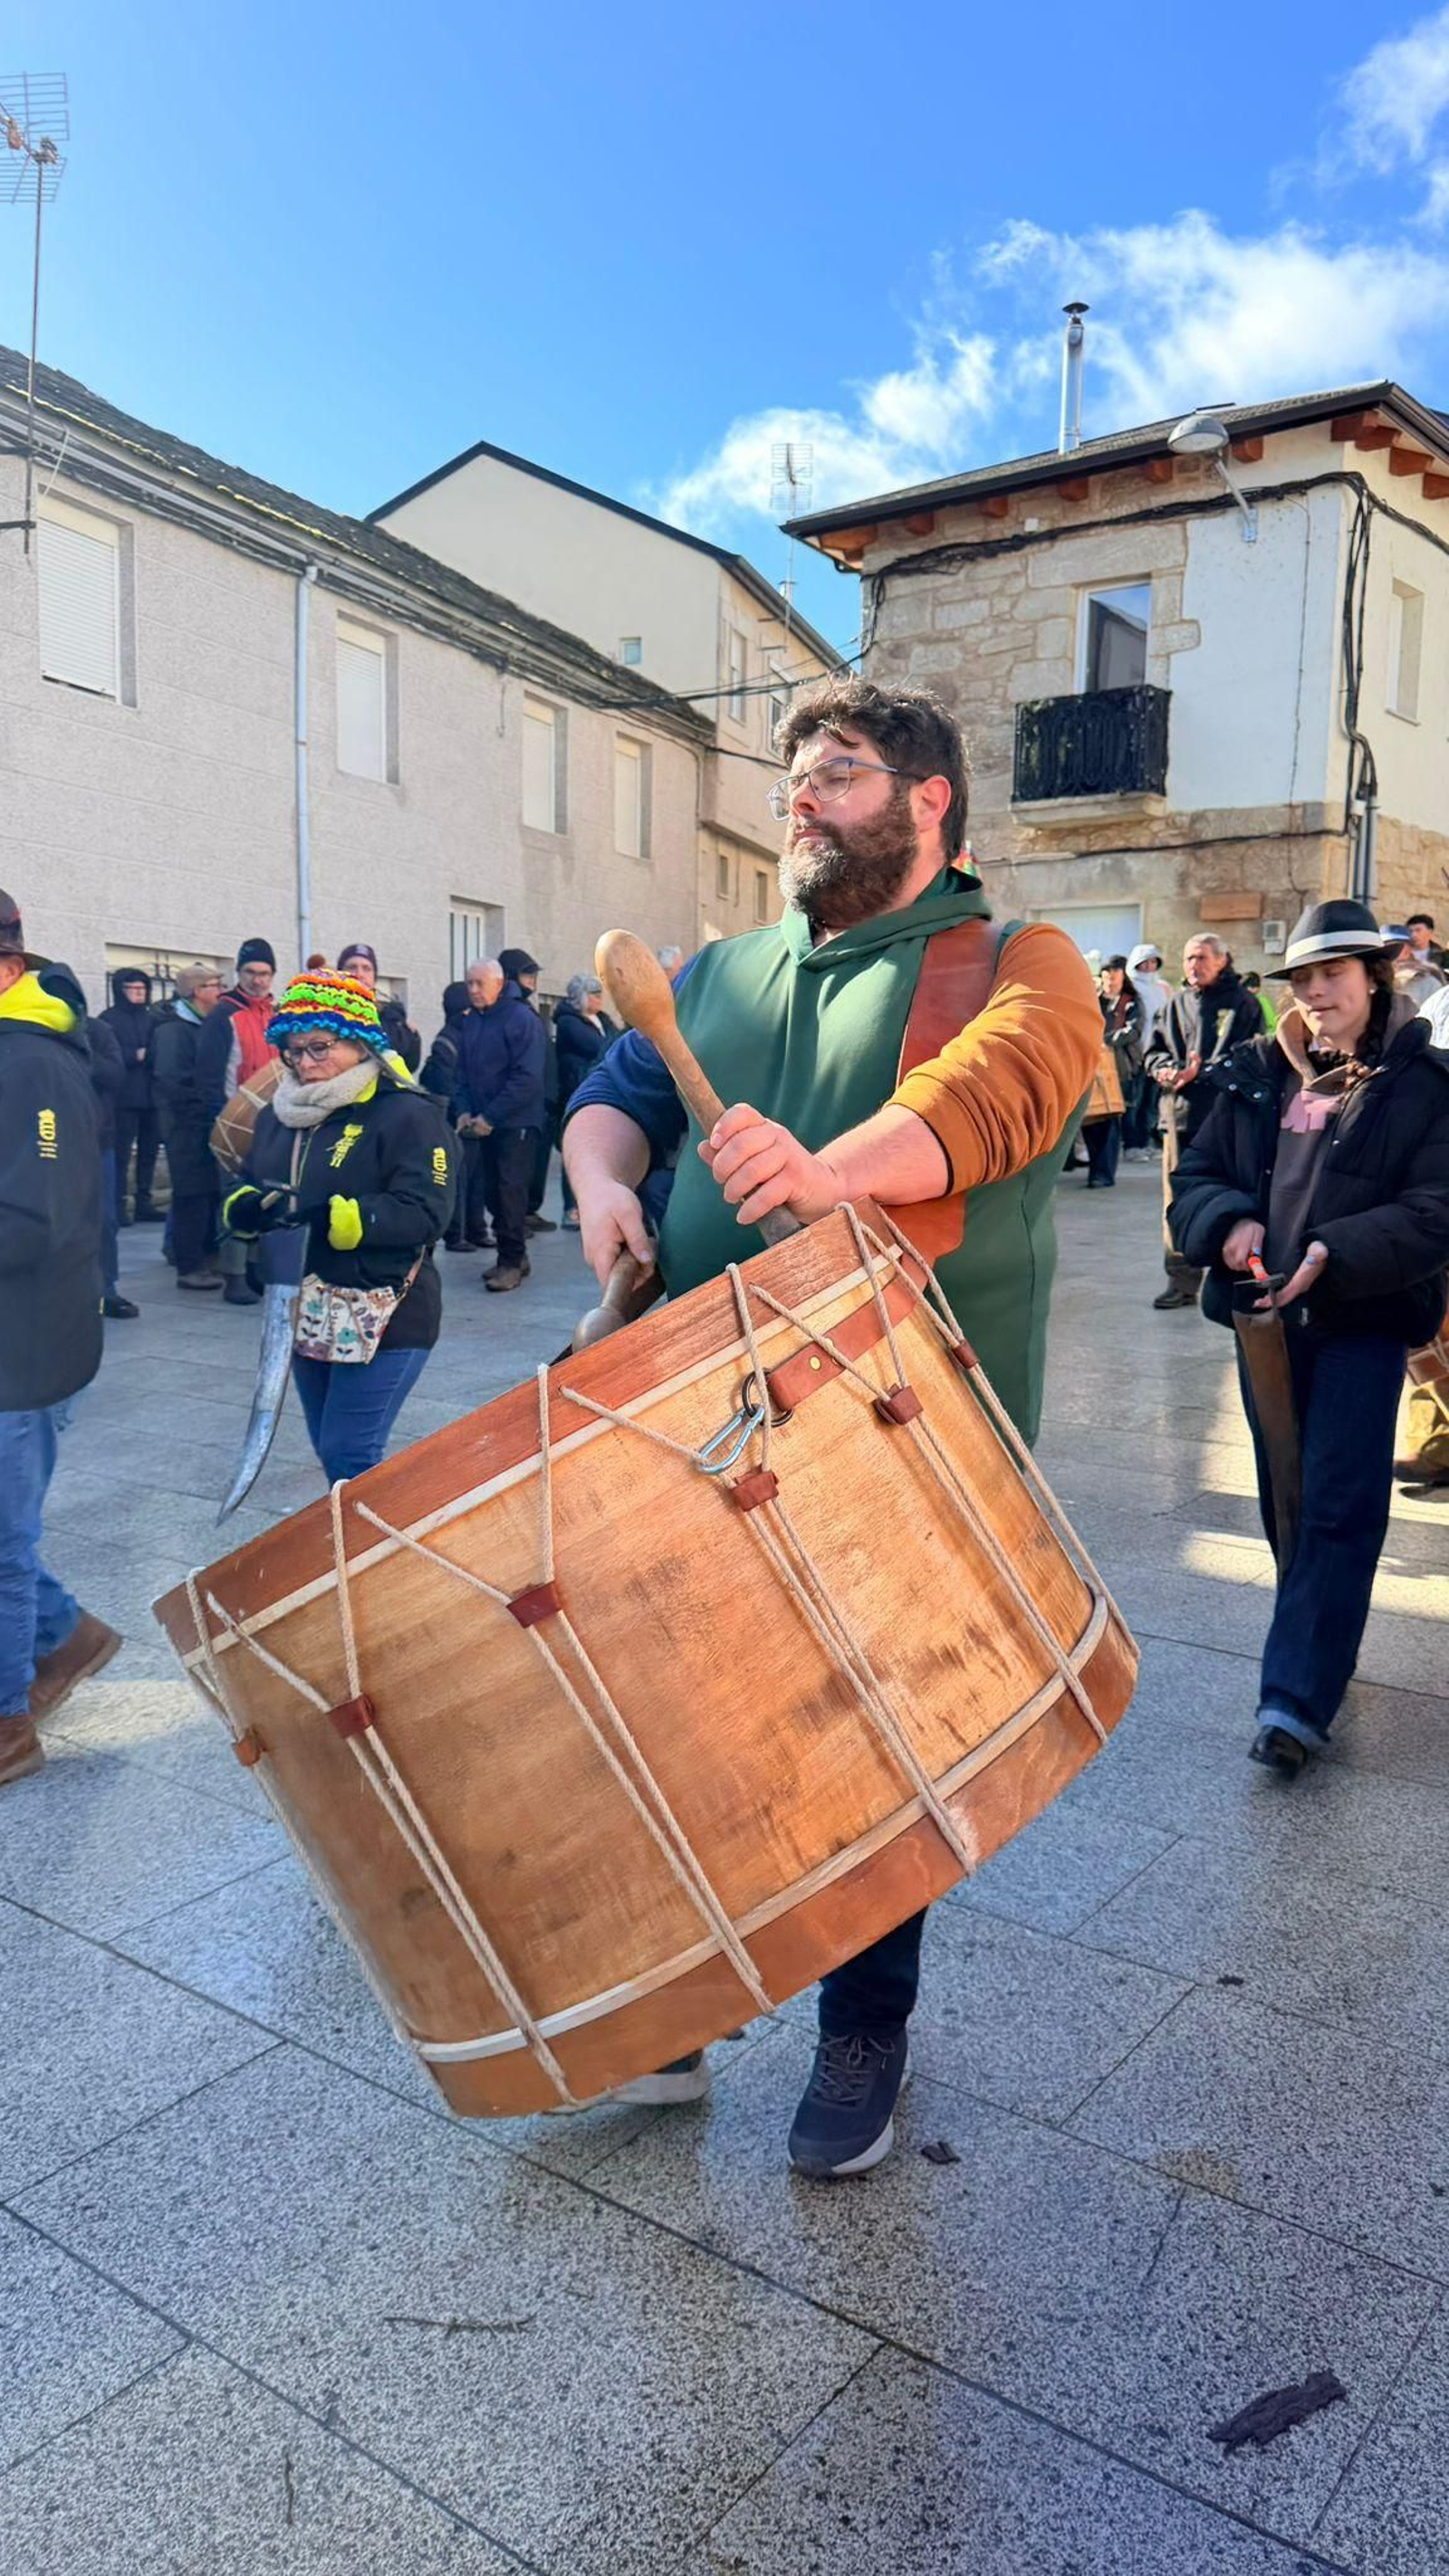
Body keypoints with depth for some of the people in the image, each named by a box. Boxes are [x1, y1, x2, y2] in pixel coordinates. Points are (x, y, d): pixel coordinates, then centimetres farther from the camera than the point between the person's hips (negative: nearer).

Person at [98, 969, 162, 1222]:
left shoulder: (151, 1019, 18)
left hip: (151, 1094, 6)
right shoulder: (109, 1019, 0)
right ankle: (118, 1206, -4)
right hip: (124, 1096, -6)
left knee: (149, 1151, 8)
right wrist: (136, 1056, -14)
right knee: (121, 1152, -6)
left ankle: (144, 1202, 15)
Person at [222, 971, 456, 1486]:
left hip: (384, 1320, -8)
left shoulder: (407, 1114, -12)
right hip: (308, 1316, 8)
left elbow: (424, 1214, -22)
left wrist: (318, 1216, -29)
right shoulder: (279, 1115, 11)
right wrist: (247, 1209, -11)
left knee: (349, 1458, -8)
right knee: (332, 1453, 17)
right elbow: (244, 1193, 15)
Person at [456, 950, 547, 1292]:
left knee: (510, 1190, -8)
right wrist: (465, 1110, -1)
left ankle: (512, 1261, -1)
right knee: (490, 1189, 9)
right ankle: (512, 1256, 19)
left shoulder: (521, 1018, -12)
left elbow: (528, 1078, -19)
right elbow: (465, 1071, 16)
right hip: (484, 1121, 7)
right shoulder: (471, 1022, 11)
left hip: (516, 1121, -7)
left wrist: (491, 1116, -19)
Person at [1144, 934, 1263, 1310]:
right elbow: (1155, 1051, 17)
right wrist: (1166, 1069, -6)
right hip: (1180, 1111, 5)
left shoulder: (1242, 1004, 2)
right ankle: (1181, 1281, 11)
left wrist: (1201, 1071, -17)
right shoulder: (1177, 1004, 18)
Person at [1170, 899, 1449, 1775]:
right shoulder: (1258, 1075, 8)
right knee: (1284, 1496, 13)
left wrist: (1334, 1253, -23)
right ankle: (1318, 1652, 31)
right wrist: (1228, 1221, -13)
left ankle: (1298, 1697, -7)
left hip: (1363, 1318, -4)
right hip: (1266, 1313, 5)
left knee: (1340, 1505, -8)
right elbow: (1196, 1174, 8)